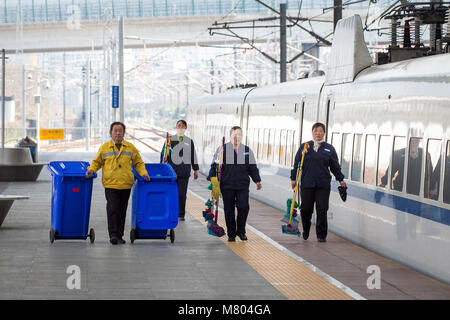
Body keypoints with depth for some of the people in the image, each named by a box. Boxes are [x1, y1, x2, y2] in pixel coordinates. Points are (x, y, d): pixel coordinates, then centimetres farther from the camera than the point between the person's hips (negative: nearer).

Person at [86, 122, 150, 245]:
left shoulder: (130, 148, 10)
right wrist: (91, 169, -4)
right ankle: (113, 234, -9)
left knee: (122, 211, 7)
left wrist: (144, 173, 0)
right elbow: (97, 162, 15)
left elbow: (138, 163, 16)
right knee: (112, 208, -12)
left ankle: (119, 236, 15)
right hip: (110, 184, -2)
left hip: (126, 184, 2)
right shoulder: (104, 147, 6)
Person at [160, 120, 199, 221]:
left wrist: (196, 170, 18)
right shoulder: (170, 140, 7)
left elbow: (193, 156, 18)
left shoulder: (189, 141, 12)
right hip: (171, 170, -1)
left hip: (184, 171, 1)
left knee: (182, 194, -3)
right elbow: (163, 153, 8)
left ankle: (181, 214, 4)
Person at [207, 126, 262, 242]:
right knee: (229, 210, 3)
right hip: (227, 185, -1)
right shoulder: (223, 149, 2)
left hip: (243, 185, 1)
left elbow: (252, 167, 16)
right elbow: (215, 165, 3)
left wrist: (257, 180, 11)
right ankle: (231, 234, 14)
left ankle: (241, 231, 10)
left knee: (244, 207, -8)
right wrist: (212, 179, -5)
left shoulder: (247, 150, 10)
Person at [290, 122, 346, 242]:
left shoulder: (329, 148, 9)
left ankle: (321, 235, 5)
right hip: (306, 184, 0)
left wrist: (341, 179, 9)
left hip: (323, 185, 0)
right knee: (305, 209, 4)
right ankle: (305, 232, 26)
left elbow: (335, 166, 13)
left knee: (322, 210, -3)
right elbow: (296, 164, 8)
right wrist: (293, 179, 3)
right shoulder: (304, 146, 7)